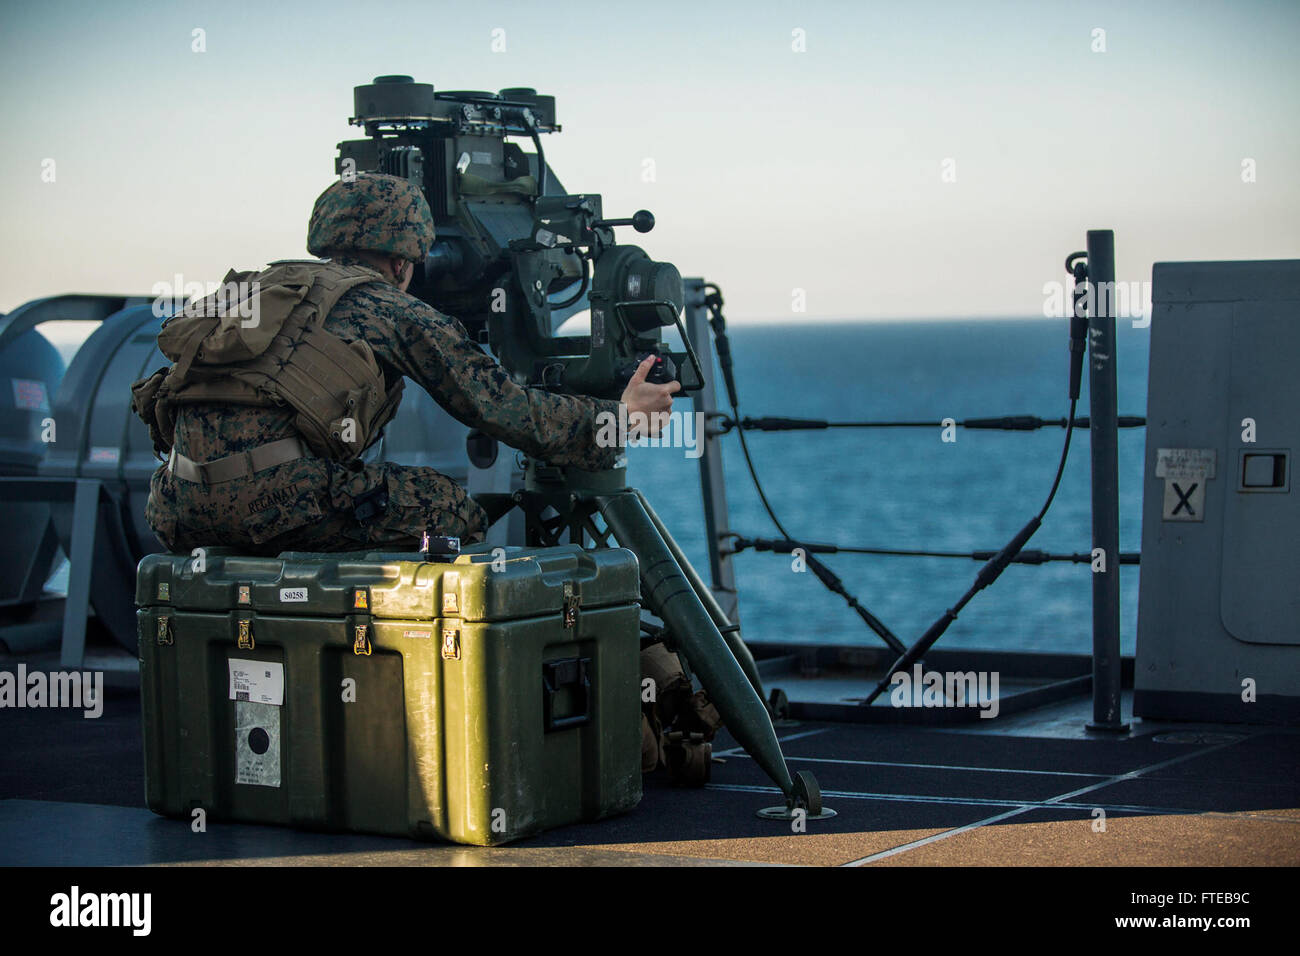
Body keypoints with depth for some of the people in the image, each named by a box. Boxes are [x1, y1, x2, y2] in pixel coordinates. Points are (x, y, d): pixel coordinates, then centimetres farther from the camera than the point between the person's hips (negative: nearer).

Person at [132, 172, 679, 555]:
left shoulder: (265, 284, 29)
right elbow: (505, 410, 14)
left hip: (181, 518, 6)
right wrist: (619, 418, 27)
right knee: (453, 515, 12)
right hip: (270, 499, -6)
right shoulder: (397, 311, 13)